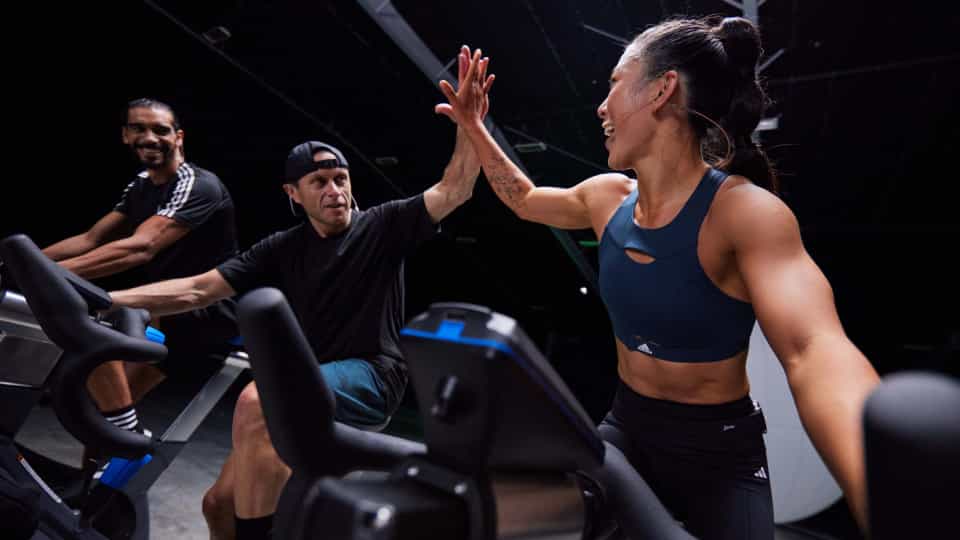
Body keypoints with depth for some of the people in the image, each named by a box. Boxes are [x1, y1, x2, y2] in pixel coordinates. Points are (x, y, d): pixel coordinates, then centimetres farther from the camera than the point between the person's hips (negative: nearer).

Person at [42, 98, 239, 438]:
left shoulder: (197, 186, -17)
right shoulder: (140, 186, 12)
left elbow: (141, 248, -30)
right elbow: (91, 240, 7)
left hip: (210, 310, -8)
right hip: (172, 309, 9)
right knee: (107, 399, 8)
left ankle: (130, 438, -12)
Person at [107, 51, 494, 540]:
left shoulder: (382, 225, -2)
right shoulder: (283, 249, 9)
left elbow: (454, 191, -12)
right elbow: (198, 289, 6)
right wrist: (99, 301, -3)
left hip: (370, 376, -5)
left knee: (257, 400, -32)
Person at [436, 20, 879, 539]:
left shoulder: (745, 211, -23)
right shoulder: (607, 196, -4)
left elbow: (817, 354, -38)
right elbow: (525, 200, 15)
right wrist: (475, 130, 11)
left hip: (719, 449, -4)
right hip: (627, 426, 5)